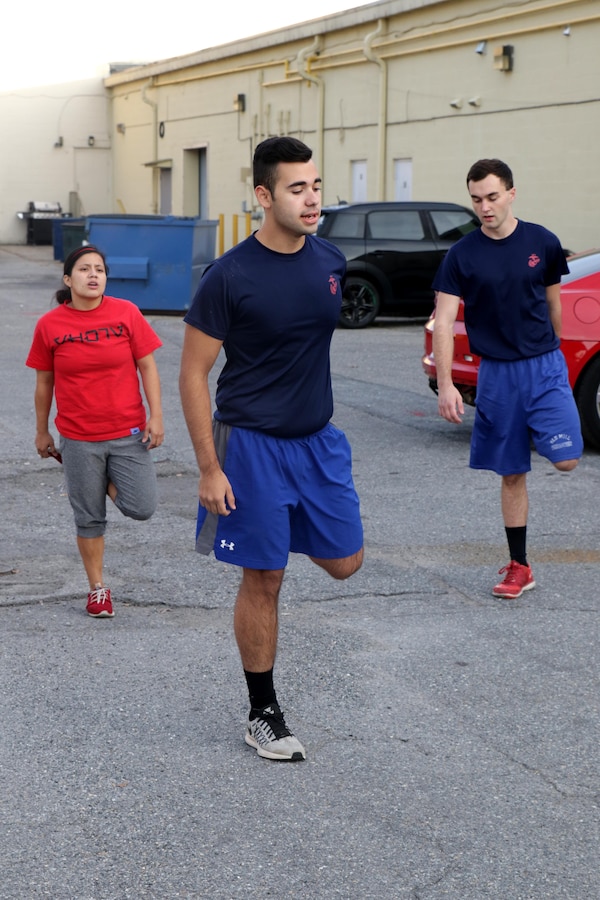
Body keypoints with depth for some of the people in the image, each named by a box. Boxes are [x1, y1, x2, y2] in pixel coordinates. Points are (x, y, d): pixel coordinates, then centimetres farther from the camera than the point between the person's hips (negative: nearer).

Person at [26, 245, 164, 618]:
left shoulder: (126, 313, -4)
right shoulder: (50, 325, -3)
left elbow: (147, 367, 0)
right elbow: (45, 382, 7)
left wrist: (156, 416, -6)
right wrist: (42, 432, 12)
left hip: (128, 432, 0)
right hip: (78, 439, 0)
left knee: (142, 508, -8)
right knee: (90, 518, 8)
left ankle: (107, 482, 24)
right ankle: (98, 588, 25)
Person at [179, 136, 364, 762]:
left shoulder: (332, 263, 1)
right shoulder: (229, 276, -16)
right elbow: (193, 375, -11)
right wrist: (209, 470, -14)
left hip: (320, 439, 5)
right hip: (253, 445, -5)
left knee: (344, 563, 7)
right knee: (263, 582, 2)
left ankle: (291, 528, 38)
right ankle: (263, 716, 17)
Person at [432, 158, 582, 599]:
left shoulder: (543, 243, -2)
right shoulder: (462, 255, -5)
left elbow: (553, 303, 11)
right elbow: (444, 322, -8)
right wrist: (445, 385, -17)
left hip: (545, 367, 0)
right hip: (497, 374, 0)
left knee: (565, 459, -17)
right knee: (512, 473, 8)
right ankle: (519, 567, 19)